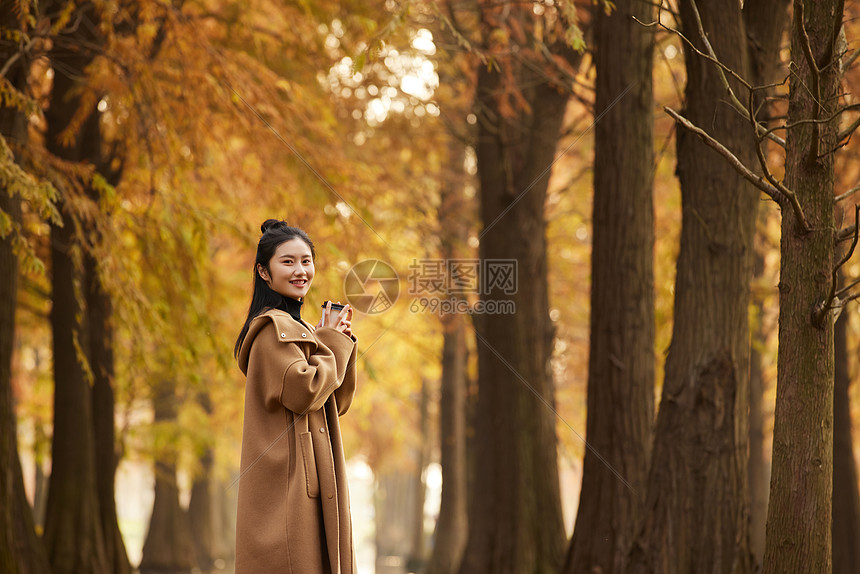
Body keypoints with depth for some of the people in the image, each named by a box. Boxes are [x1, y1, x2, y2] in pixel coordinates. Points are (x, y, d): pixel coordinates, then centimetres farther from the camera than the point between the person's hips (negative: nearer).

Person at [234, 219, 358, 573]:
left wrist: (341, 341, 7)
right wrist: (333, 344, -7)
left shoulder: (298, 328, 22)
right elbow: (303, 391, -21)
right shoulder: (274, 328, -9)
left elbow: (337, 403, 19)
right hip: (287, 478, -10)